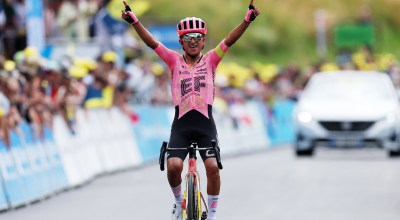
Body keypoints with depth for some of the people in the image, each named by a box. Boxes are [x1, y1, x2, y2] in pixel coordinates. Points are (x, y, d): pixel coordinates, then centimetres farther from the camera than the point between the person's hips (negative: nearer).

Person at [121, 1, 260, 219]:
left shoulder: (211, 60, 8)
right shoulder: (174, 60, 8)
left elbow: (229, 40, -4)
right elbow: (152, 43, -3)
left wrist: (248, 19, -18)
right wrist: (133, 21, -16)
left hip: (206, 124, 0)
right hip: (181, 124, 0)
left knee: (213, 166, -15)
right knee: (173, 165, -19)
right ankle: (179, 202, 11)